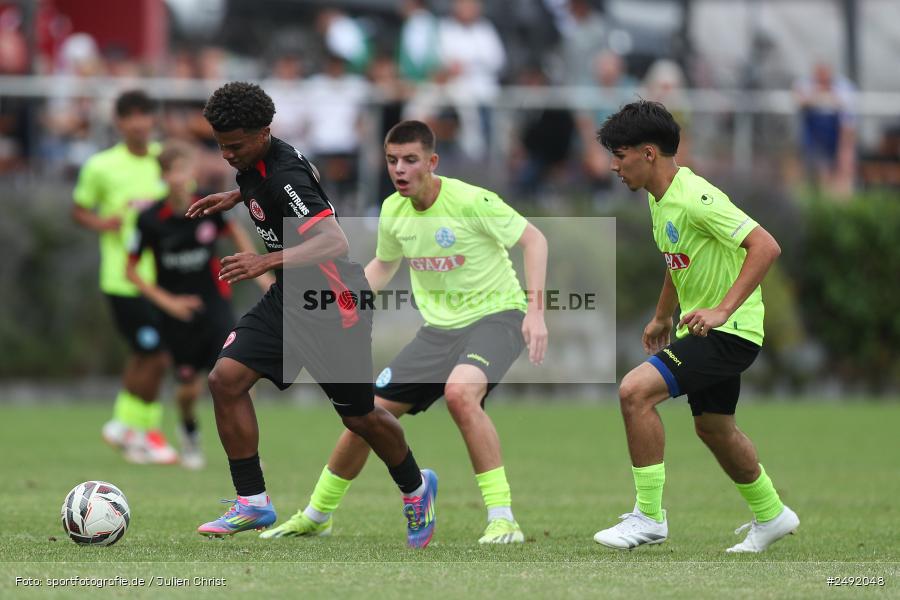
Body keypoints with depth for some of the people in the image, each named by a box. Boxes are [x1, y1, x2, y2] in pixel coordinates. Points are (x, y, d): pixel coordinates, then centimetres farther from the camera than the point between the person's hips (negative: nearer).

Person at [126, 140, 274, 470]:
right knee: (189, 387, 6)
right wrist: (166, 301, -13)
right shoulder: (150, 220, -15)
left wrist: (258, 271, 8)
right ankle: (189, 430, 39)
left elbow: (235, 232, 12)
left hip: (214, 303, 0)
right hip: (177, 312, 0)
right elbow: (130, 270, -5)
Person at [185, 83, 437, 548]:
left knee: (360, 418, 8)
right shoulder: (256, 164, 1)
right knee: (225, 379, -9)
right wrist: (234, 197, 15)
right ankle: (253, 503, -3)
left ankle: (415, 489, 37)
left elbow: (334, 242, -37)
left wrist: (267, 262, -46)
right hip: (288, 300, 8)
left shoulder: (284, 176, -27)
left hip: (336, 307, -8)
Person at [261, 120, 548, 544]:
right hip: (439, 326, 6)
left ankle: (503, 520, -30)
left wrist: (535, 310, -21)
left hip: (494, 315, -6)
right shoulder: (393, 211, -1)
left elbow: (533, 240, -13)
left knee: (460, 392, -37)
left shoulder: (471, 202, -21)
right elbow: (384, 265, 19)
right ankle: (315, 517, 25)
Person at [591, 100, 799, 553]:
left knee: (635, 390, -22)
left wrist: (722, 310, -34)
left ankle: (648, 516, -15)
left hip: (730, 331, -10)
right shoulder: (659, 198, 7)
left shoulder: (696, 199, -23)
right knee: (713, 428, 23)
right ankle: (770, 515, 44)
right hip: (700, 328, 10)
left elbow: (766, 247, -29)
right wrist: (662, 317, 31)